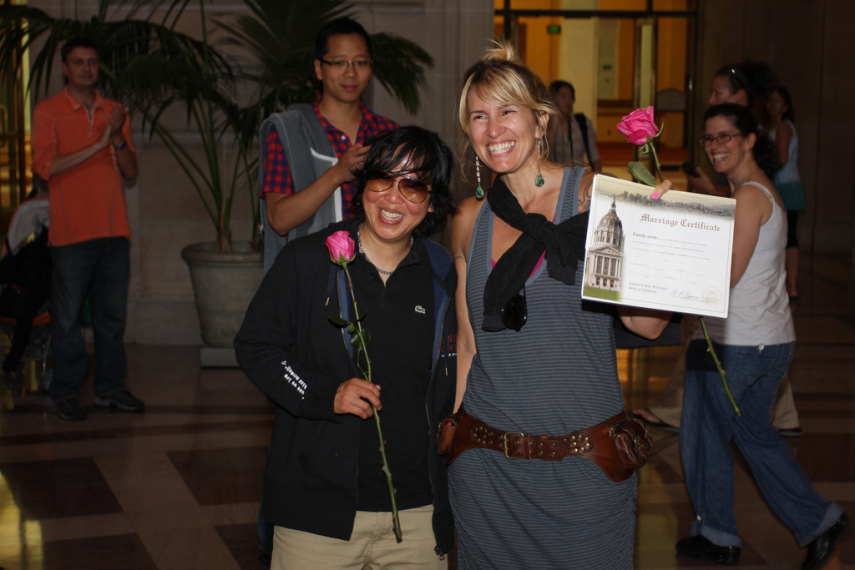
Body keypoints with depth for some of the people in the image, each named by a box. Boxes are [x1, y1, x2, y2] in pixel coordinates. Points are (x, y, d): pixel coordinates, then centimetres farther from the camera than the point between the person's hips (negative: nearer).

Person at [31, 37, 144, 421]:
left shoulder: (113, 112, 13)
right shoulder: (47, 111, -1)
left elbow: (131, 171, 9)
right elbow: (45, 166, -13)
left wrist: (118, 139, -10)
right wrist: (97, 145, -18)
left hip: (114, 231, 4)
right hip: (71, 232, -4)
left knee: (112, 316, 9)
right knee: (68, 317, 0)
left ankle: (110, 388, 19)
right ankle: (66, 393, 10)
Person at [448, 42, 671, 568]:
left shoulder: (594, 196, -5)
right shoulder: (470, 220, 5)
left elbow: (648, 324, -9)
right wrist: (448, 434, 14)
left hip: (585, 462, -3)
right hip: (487, 462, 3)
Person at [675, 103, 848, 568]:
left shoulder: (748, 196, -16)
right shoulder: (763, 190, 14)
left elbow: (727, 275, -19)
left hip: (734, 343, -9)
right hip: (773, 339, 9)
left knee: (705, 434, 8)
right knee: (755, 431, 20)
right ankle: (817, 521, 18)